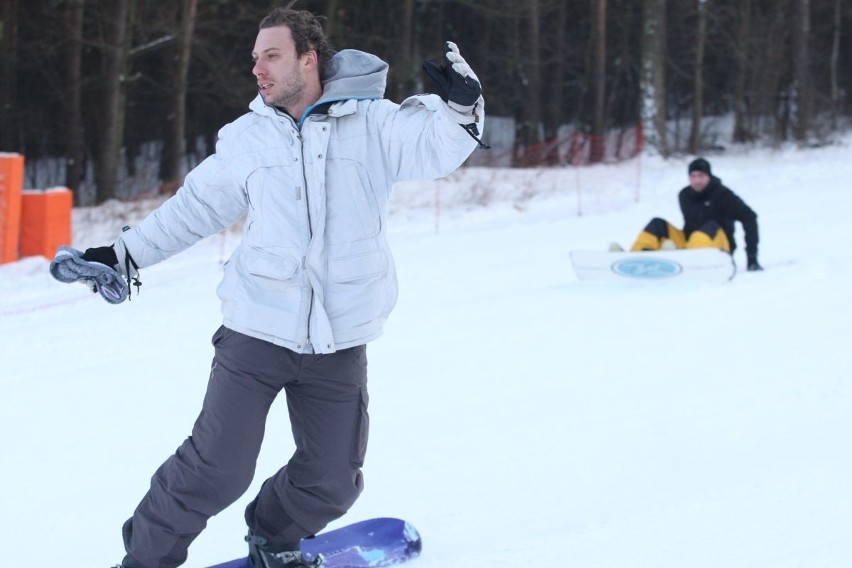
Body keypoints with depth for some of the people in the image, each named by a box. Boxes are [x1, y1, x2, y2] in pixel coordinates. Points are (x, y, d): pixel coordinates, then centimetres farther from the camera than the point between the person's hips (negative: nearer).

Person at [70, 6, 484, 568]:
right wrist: (126, 255, 14)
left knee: (333, 480, 9)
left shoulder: (371, 124, 0)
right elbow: (195, 207, 14)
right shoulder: (247, 138, 4)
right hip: (257, 332, -1)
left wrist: (460, 107, -29)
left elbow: (435, 147, -10)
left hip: (339, 342, 1)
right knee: (217, 467, -7)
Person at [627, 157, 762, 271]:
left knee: (711, 227, -33)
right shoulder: (685, 195, 3)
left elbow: (749, 217, -14)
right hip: (689, 244, 4)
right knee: (657, 224, -11)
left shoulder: (722, 195, -11)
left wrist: (752, 256, -18)